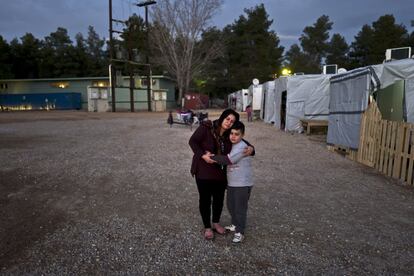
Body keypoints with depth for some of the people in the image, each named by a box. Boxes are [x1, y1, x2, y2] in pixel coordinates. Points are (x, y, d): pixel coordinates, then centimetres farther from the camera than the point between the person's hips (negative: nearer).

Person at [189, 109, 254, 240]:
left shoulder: (230, 135, -3)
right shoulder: (206, 127, -15)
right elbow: (192, 141, -13)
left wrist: (251, 148, -17)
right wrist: (202, 155, -26)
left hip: (220, 172, 5)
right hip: (203, 171, -4)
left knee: (219, 198, 17)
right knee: (205, 199, 9)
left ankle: (216, 223, 41)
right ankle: (207, 227, 28)